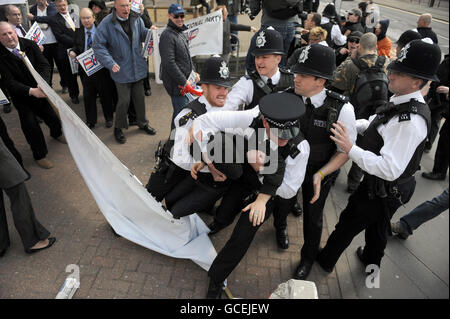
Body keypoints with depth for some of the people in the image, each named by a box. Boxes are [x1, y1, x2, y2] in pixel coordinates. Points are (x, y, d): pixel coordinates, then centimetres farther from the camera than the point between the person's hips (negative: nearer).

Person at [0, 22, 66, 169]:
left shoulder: (29, 44, -9)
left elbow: (44, 65, -14)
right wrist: (32, 91, -37)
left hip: (40, 90, 3)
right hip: (22, 97, -3)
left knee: (53, 116, 13)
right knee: (30, 124, -4)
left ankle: (56, 134, 50)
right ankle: (40, 155, 17)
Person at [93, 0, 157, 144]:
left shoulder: (136, 19, 1)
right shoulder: (107, 24, -12)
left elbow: (143, 34, 12)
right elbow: (98, 45, -12)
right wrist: (110, 63, -22)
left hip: (137, 67, 5)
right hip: (121, 70, -4)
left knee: (140, 97, 15)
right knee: (124, 100, 1)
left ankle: (142, 123, 36)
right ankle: (118, 128, 22)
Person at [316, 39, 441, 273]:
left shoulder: (410, 122, -34)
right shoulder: (401, 104, -4)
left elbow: (389, 169, -37)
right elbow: (373, 124, 11)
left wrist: (350, 148, -36)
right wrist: (346, 125, -5)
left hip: (382, 191, -9)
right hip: (383, 186, 9)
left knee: (348, 224, 13)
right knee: (377, 227, 30)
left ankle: (325, 260, 38)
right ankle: (371, 261, 57)